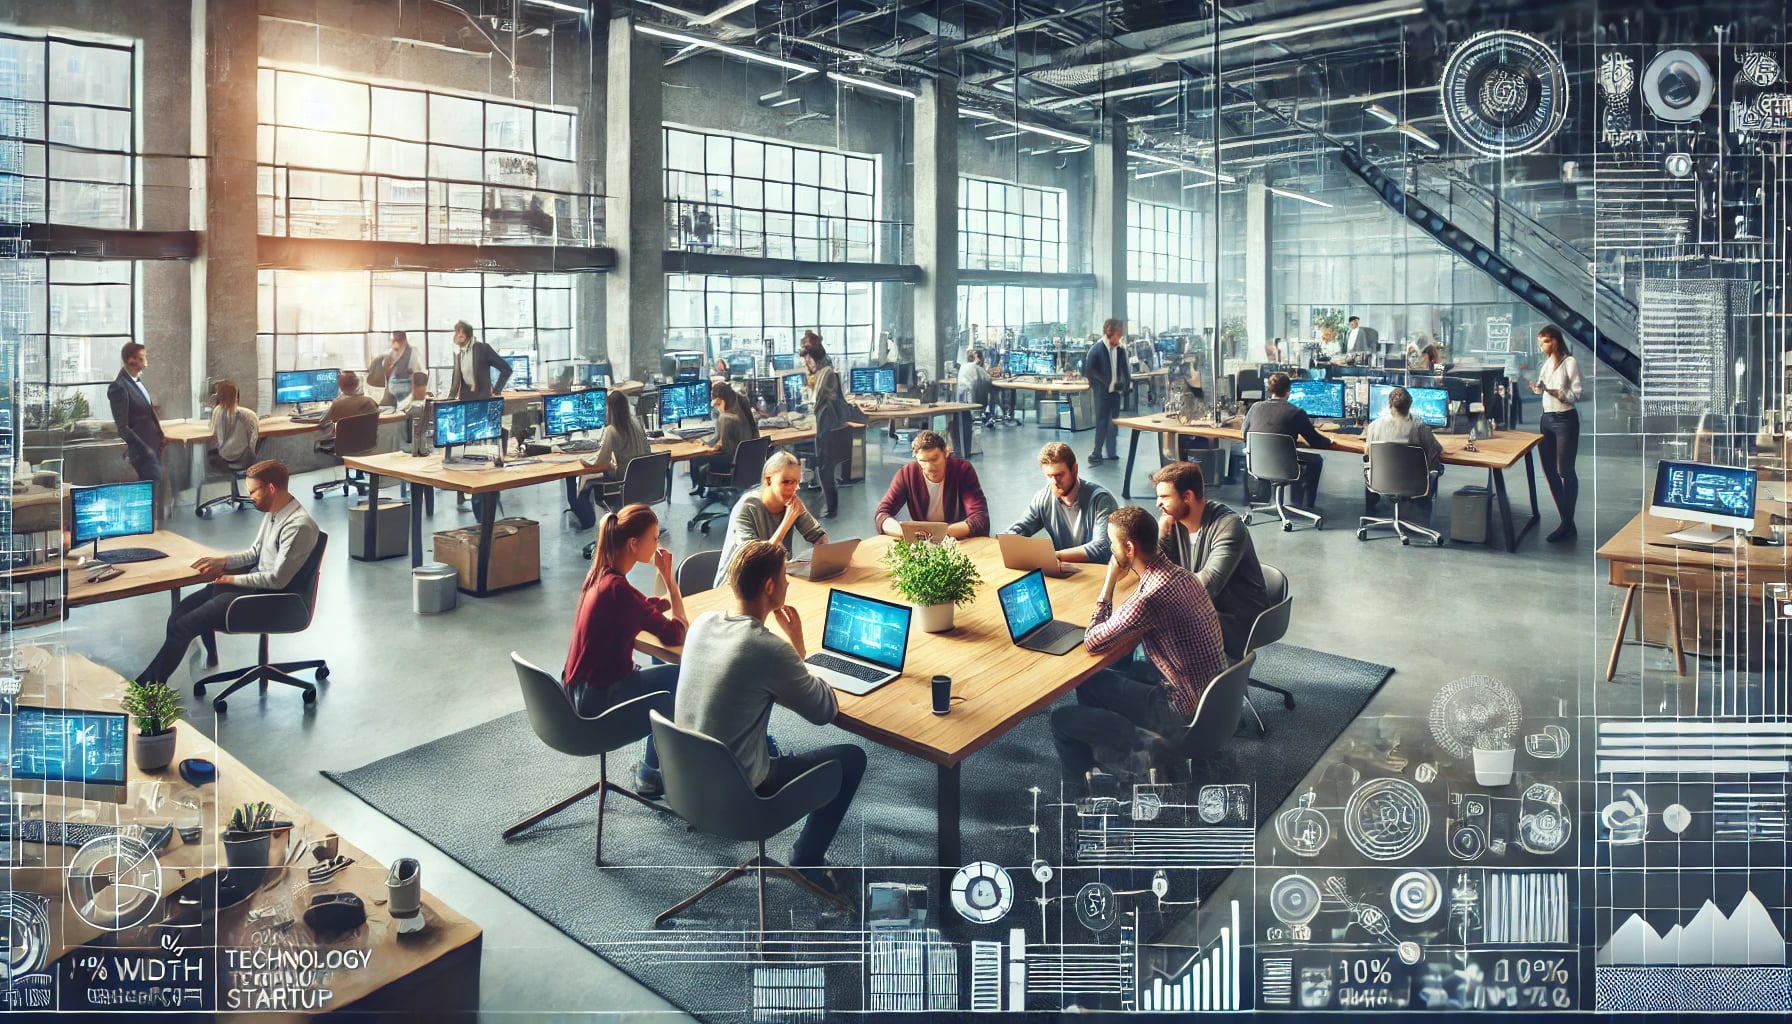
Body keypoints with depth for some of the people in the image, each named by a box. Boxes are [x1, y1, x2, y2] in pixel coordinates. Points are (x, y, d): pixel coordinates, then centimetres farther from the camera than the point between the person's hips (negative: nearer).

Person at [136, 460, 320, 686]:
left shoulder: (299, 525, -26)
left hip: (269, 598, -10)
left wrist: (233, 579, -13)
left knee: (182, 625, -8)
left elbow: (277, 579, -25)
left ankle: (149, 685, 11)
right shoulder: (273, 511, 5)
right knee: (185, 608, 9)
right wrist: (223, 561, 2)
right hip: (255, 580, 10)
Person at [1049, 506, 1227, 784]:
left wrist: (1109, 583, -10)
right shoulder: (1176, 572, 0)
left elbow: (1093, 643, -15)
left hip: (1184, 716, -9)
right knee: (1089, 682, 22)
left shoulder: (1151, 597, -29)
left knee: (1062, 720, -4)